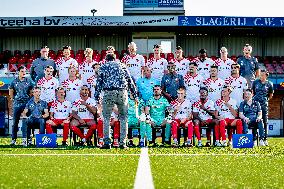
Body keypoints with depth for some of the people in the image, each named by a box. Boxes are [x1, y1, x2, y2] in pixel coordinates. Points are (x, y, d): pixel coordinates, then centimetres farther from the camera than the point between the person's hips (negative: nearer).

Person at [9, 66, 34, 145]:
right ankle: (13, 139, 8)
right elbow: (11, 91, 15)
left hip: (27, 104, -1)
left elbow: (32, 91, 9)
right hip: (17, 104, 1)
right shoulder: (14, 81, 5)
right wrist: (13, 99, 10)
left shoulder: (29, 81, 3)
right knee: (15, 122, 3)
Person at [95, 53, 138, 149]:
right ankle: (122, 143, 5)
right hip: (122, 92, 2)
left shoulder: (103, 67, 13)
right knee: (123, 118, 10)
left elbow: (99, 82, 5)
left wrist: (97, 97, 5)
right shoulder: (122, 66, 20)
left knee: (106, 118, 7)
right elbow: (130, 81, 16)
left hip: (108, 93, -2)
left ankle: (107, 142, 0)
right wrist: (135, 95, 18)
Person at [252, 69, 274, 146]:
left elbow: (271, 94, 16)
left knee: (265, 122, 2)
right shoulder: (255, 82, 3)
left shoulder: (269, 84, 2)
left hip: (264, 105, 0)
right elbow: (252, 91, 16)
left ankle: (265, 139, 8)